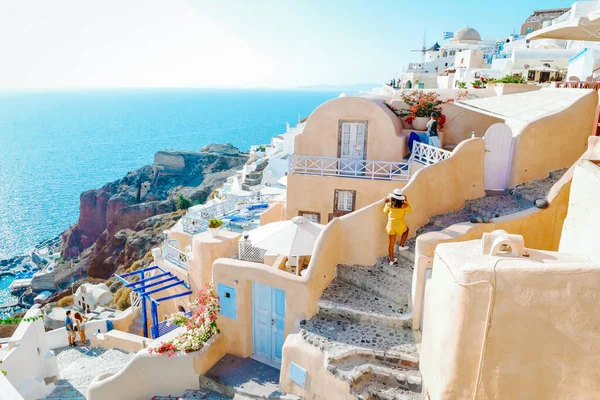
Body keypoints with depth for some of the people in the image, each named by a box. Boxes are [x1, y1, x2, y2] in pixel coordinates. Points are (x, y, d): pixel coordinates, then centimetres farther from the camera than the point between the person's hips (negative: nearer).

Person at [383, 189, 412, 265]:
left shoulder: (389, 205, -7)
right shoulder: (404, 205, -12)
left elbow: (385, 211, 12)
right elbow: (410, 211, 8)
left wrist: (386, 203, 20)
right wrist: (406, 201, 9)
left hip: (391, 225, 2)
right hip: (400, 225, -2)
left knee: (391, 243, 14)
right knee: (406, 229, 35)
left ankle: (391, 260, 25)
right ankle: (401, 246, 29)